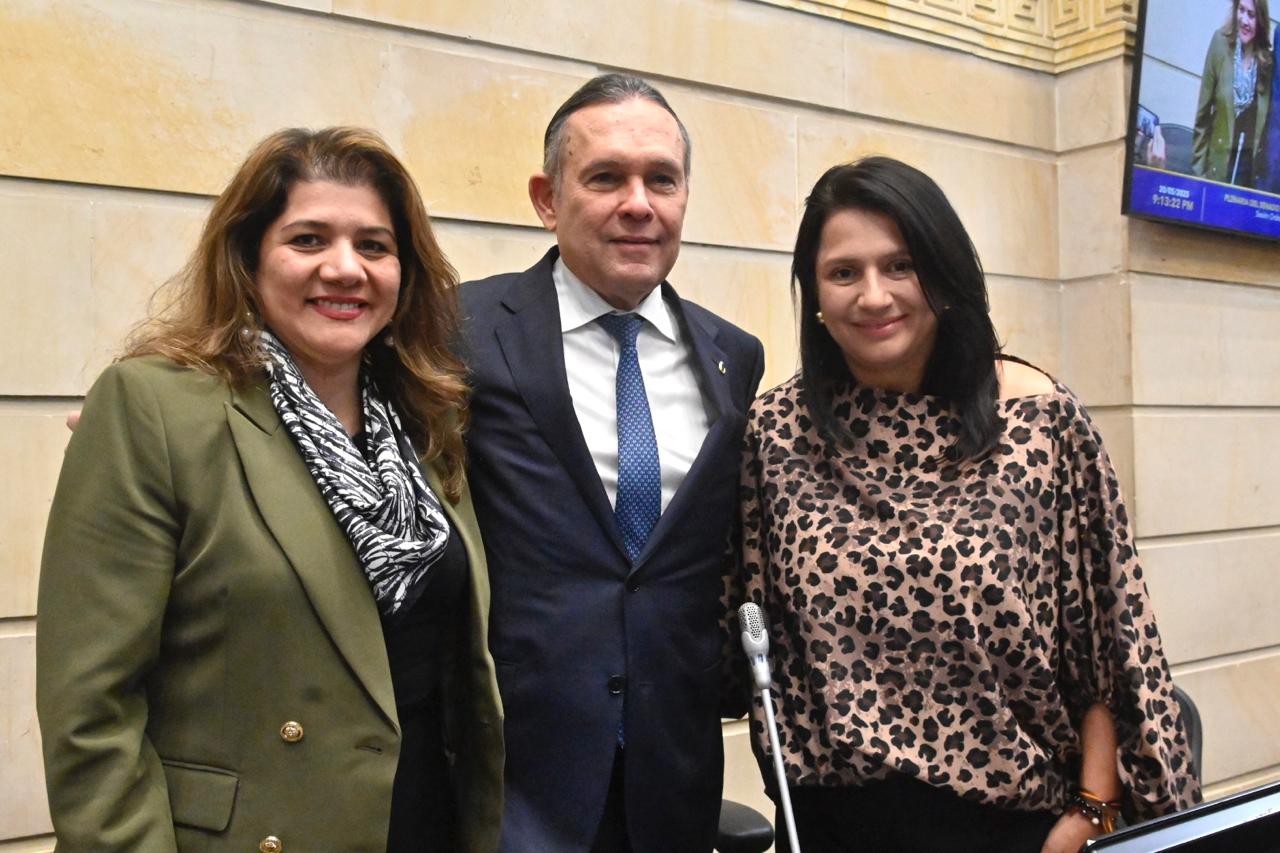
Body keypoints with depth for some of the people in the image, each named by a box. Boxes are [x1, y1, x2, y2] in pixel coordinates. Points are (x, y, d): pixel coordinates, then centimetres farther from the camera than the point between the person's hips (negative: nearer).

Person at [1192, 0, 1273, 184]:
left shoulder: (1268, 60, -1)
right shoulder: (1221, 43, -7)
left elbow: (1268, 121, 7)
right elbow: (1203, 113, -4)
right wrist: (1198, 169, -5)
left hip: (1252, 167, 1)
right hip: (1218, 167, -1)